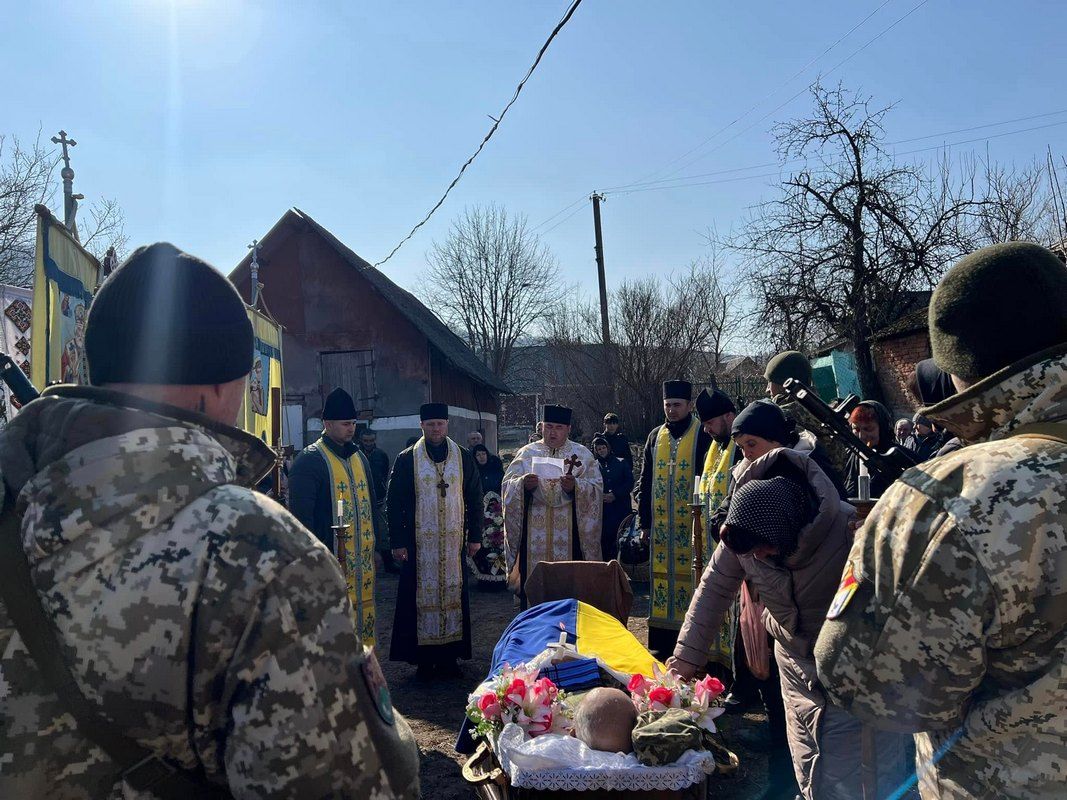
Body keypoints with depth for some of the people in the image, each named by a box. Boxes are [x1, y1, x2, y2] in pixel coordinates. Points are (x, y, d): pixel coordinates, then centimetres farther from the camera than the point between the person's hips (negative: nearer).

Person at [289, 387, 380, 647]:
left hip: (362, 558, 7)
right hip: (331, 557, -7)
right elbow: (301, 513, -13)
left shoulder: (358, 457, 14)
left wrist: (374, 545, 17)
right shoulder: (310, 460, -10)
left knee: (363, 614, 12)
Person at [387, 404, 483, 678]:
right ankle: (424, 658, 13)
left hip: (454, 541, 2)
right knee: (421, 595, 2)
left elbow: (474, 498, 7)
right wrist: (398, 542, -7)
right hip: (419, 542, -2)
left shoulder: (463, 457, 4)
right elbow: (395, 503, -2)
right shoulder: (407, 460, -1)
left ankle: (449, 656, 17)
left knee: (452, 593, 6)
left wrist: (475, 536, 2)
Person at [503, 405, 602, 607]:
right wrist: (523, 484, -17)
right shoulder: (526, 453, 9)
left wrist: (575, 486, -21)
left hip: (569, 528, -1)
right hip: (534, 528, 1)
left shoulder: (582, 454, 6)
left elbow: (596, 487, -2)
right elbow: (508, 484, 4)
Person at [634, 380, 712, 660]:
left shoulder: (702, 435, -2)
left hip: (690, 524, -4)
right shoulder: (655, 436, 11)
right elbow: (645, 481, 14)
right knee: (661, 576, 8)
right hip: (660, 524, 4)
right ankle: (660, 642, 17)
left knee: (688, 574, -3)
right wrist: (644, 520, 9)